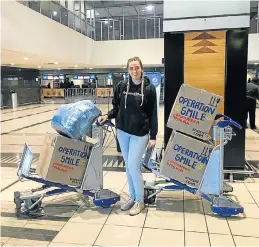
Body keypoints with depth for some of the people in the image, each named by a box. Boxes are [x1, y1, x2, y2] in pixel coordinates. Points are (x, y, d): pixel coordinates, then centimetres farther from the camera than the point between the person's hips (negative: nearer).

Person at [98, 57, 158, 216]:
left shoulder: (149, 88, -6)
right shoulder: (121, 86, 1)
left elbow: (153, 114, -5)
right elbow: (117, 108, 10)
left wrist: (153, 136, -7)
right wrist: (107, 116, -9)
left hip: (140, 133, -4)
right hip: (123, 131, 4)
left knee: (133, 166, -6)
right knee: (128, 166, 12)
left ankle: (140, 201, 13)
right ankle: (133, 197, 29)